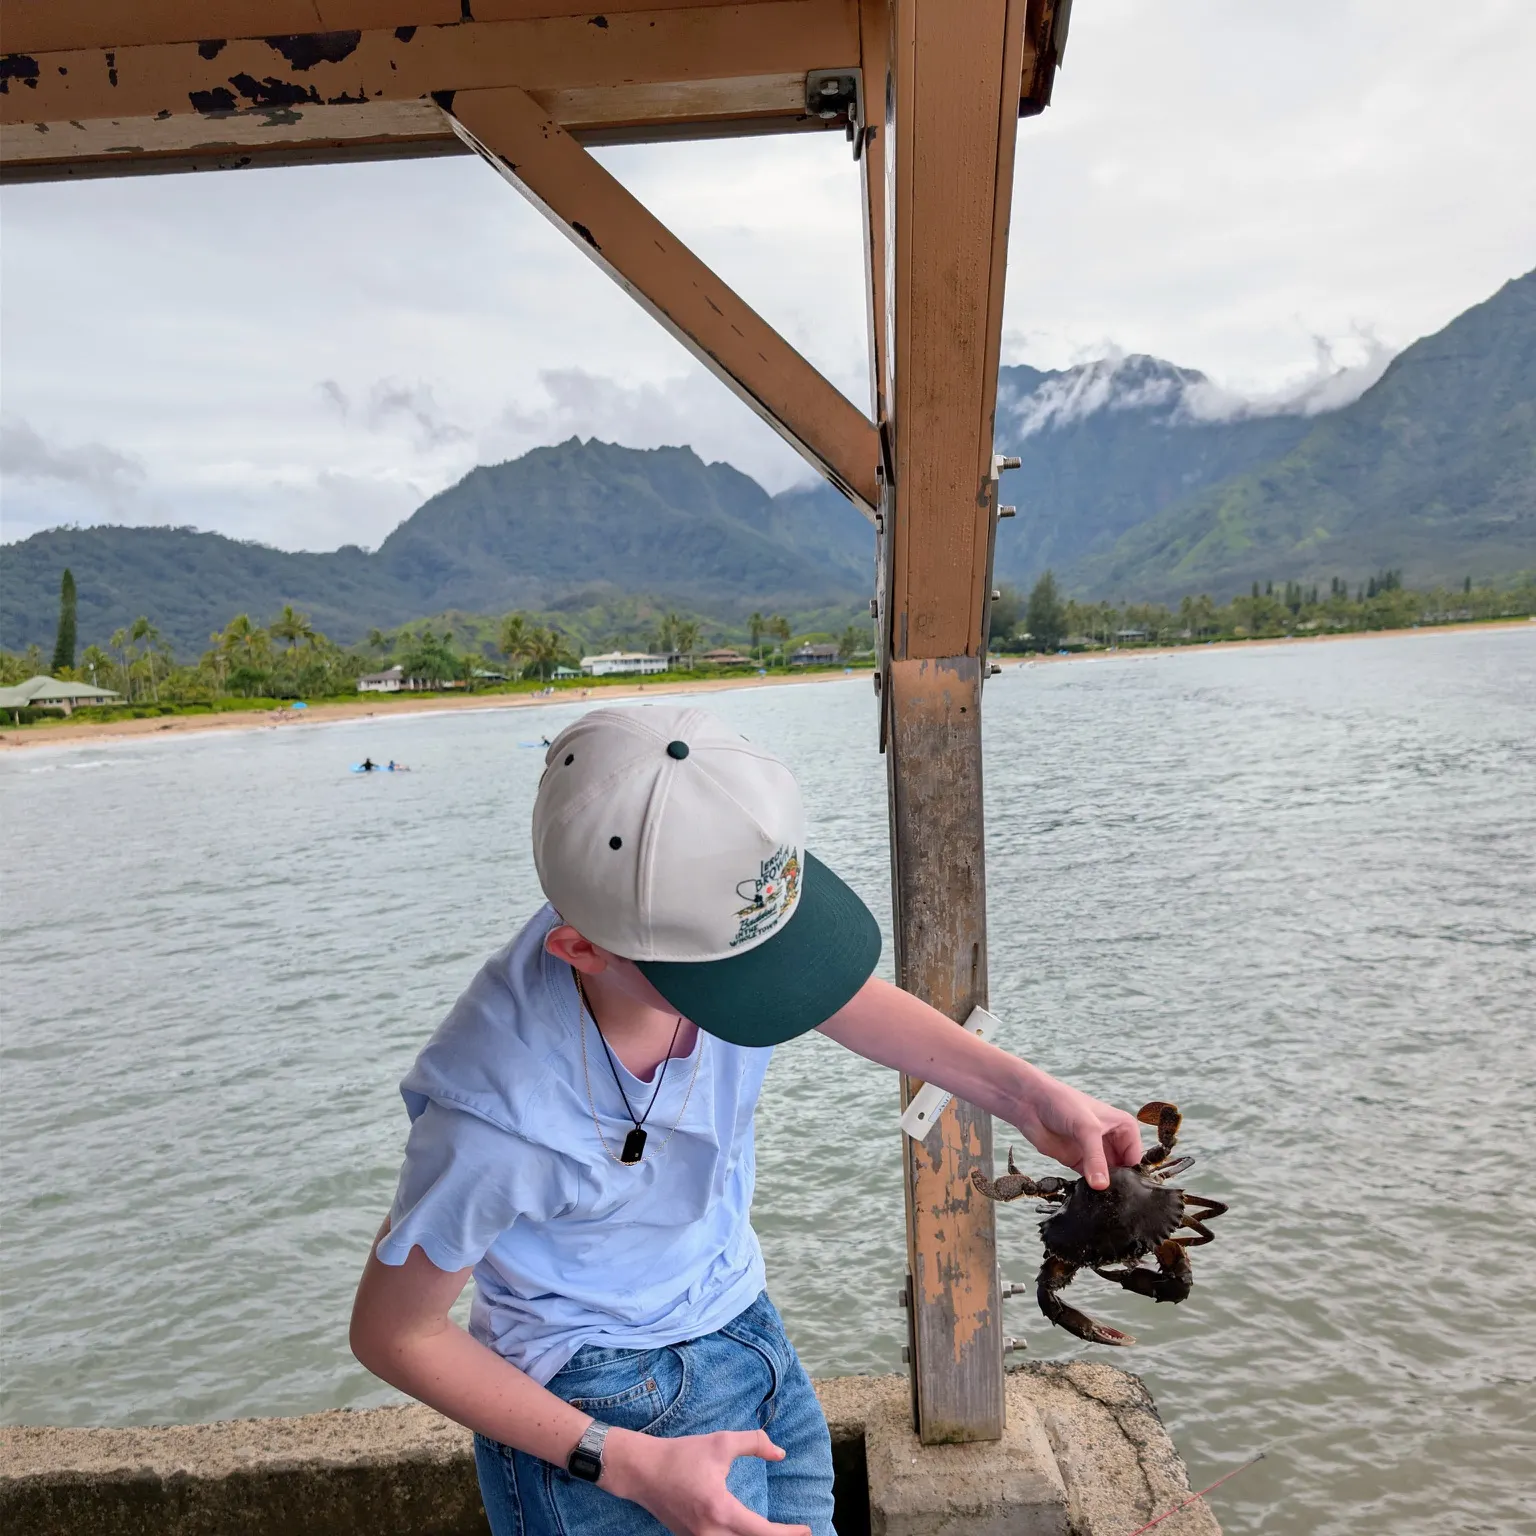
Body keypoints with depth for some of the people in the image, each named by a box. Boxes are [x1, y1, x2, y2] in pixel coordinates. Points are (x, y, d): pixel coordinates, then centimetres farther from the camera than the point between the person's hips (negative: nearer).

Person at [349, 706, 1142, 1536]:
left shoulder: (706, 914, -22)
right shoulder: (495, 1118, -36)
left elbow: (843, 993, -1)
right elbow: (391, 1334, -17)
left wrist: (1027, 1091, -10)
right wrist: (629, 1465, -19)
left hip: (748, 1332, 6)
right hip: (601, 1410, -5)